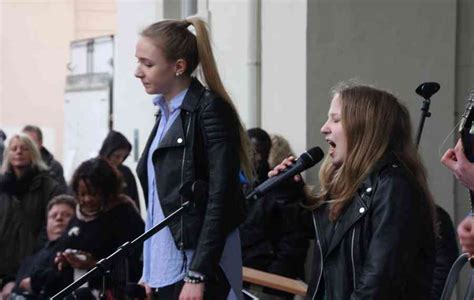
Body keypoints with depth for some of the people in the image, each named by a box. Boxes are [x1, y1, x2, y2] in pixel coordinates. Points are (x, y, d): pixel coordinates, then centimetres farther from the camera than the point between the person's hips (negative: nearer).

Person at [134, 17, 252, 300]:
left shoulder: (210, 109, -10)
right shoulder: (167, 113, 14)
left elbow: (220, 200, -16)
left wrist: (198, 274, -20)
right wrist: (149, 271, 16)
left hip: (198, 266, -8)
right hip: (166, 266, 8)